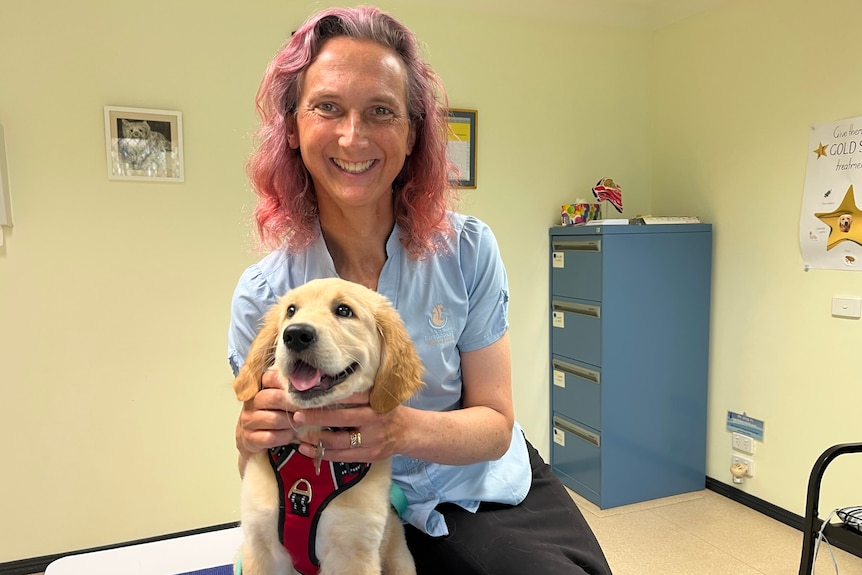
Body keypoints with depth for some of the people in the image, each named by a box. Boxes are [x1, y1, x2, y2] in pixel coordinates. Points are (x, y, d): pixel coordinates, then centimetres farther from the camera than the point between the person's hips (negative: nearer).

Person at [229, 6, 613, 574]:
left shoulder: (466, 251, -13)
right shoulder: (262, 294, -12)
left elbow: (495, 424, -10)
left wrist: (403, 429, -30)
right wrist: (251, 438, -27)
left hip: (492, 496, 0)